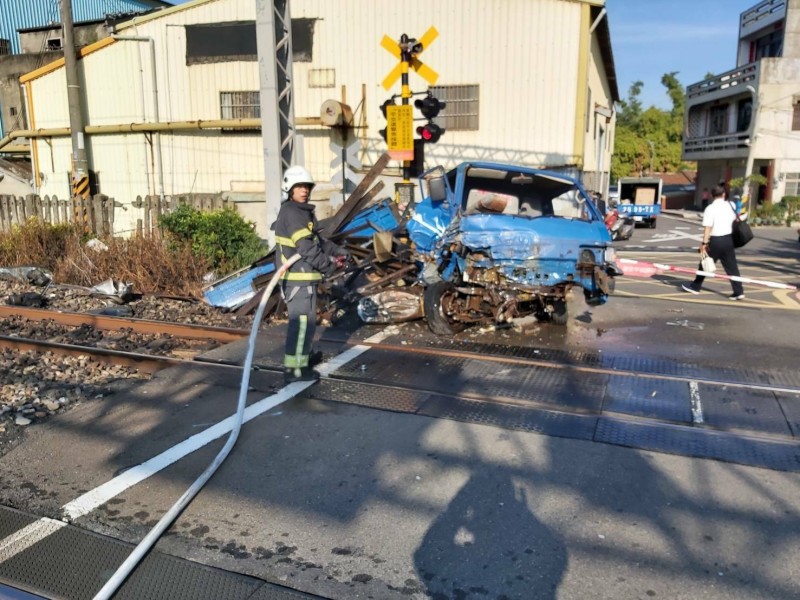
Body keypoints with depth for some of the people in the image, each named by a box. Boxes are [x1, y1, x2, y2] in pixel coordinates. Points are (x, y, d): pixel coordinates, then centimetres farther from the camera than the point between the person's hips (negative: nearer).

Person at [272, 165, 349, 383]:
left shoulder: (304, 211, 17)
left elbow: (318, 239, 19)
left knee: (305, 318, 22)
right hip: (297, 276, -11)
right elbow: (307, 248, -22)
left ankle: (303, 355, 38)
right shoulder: (292, 213, -16)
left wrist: (337, 252, 4)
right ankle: (294, 369, -5)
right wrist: (329, 266, -14)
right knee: (302, 320, -9)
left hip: (302, 275, 11)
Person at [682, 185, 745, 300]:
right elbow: (734, 220, 11)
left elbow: (708, 228, -18)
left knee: (705, 264, 10)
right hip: (728, 239, 5)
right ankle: (739, 292, 6)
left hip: (715, 240, -4)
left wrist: (704, 243, -18)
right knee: (732, 266, 7)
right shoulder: (731, 205, 5)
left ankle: (695, 287, 22)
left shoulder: (710, 208, -12)